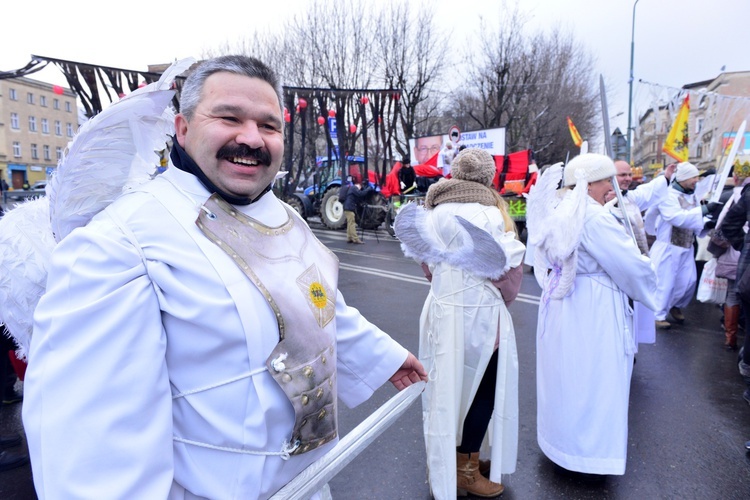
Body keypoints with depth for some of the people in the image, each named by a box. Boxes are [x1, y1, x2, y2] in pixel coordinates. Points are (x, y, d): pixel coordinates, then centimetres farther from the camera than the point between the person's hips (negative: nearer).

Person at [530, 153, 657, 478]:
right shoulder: (593, 217, -21)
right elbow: (632, 266, -16)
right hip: (591, 309, -9)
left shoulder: (558, 211, 6)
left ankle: (561, 439, 39)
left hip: (559, 303, 9)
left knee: (565, 375, 20)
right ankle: (585, 454, 23)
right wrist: (645, 289, 3)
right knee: (590, 379, 6)